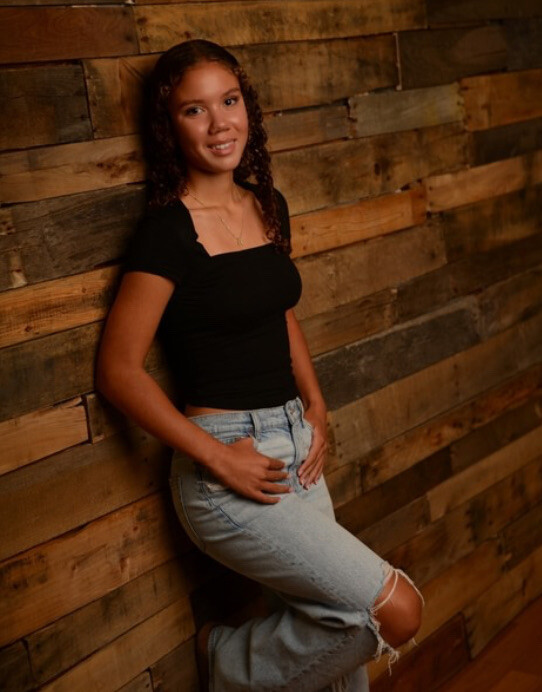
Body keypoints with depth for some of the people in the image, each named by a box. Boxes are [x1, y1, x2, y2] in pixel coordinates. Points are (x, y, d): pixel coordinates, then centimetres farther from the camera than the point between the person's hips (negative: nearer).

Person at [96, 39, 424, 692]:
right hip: (226, 468, -7)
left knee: (335, 624, 14)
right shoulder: (167, 230, -15)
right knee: (397, 610, -8)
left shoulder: (269, 206, 7)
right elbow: (118, 372, -14)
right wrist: (218, 458, -15)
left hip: (298, 445, 7)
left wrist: (316, 409, 8)